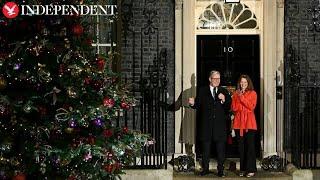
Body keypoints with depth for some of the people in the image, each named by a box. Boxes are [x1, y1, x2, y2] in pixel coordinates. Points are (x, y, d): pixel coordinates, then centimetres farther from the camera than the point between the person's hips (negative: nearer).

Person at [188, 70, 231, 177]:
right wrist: (193, 103, -19)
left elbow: (228, 108, 3)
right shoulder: (202, 91, 7)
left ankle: (220, 170, 9)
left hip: (220, 125, 1)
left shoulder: (224, 92, 10)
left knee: (220, 149, 3)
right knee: (205, 148, 6)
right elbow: (198, 106, 2)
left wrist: (224, 100, -14)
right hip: (206, 124, 0)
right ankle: (205, 169, 16)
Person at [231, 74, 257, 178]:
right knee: (241, 146, 4)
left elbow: (251, 106, -8)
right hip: (239, 122, 3)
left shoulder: (252, 93, 5)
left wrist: (242, 97, -12)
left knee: (250, 146, -7)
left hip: (249, 122, -3)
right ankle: (243, 169, 10)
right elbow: (234, 108, 4)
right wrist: (238, 97, -8)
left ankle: (251, 169, -5)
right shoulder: (236, 94, 13)